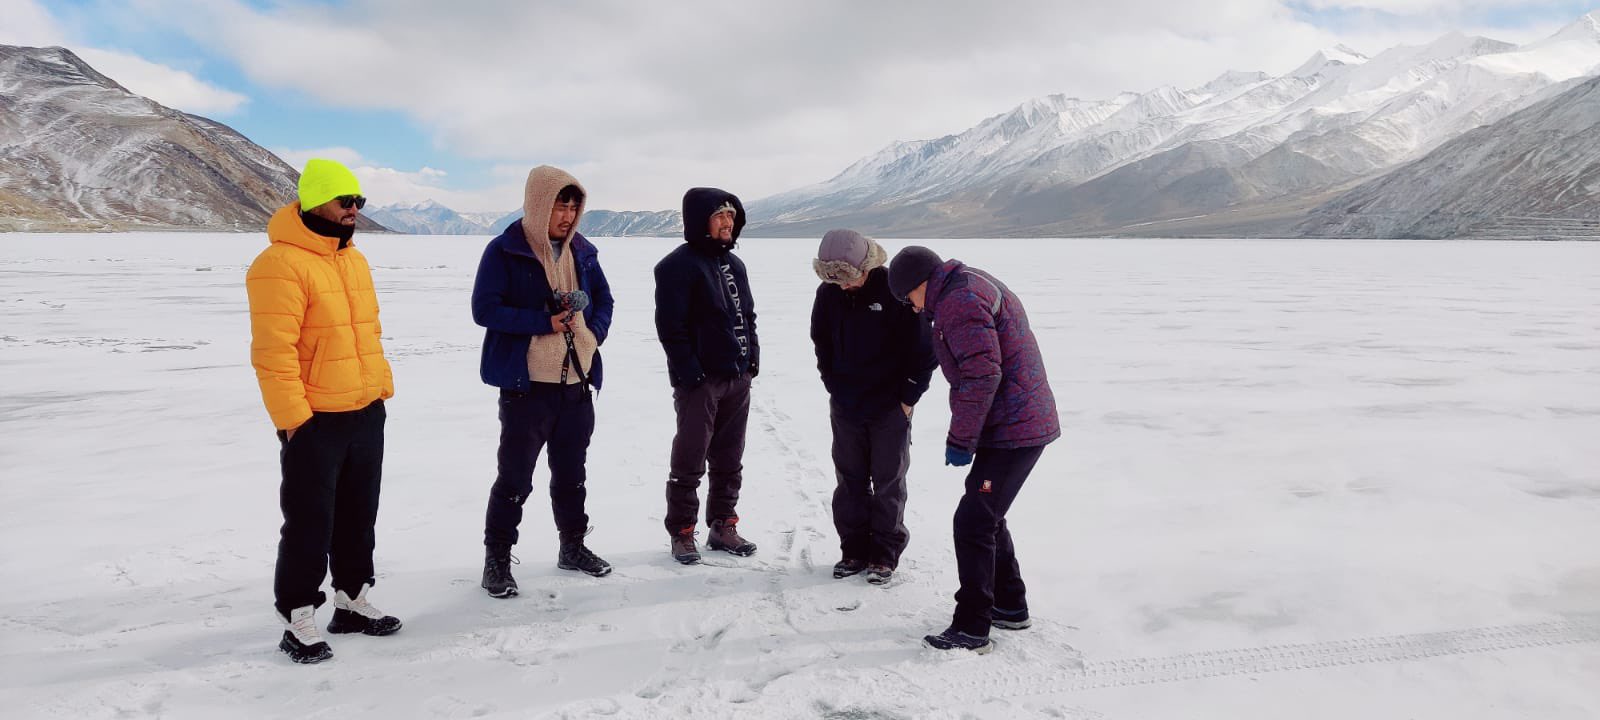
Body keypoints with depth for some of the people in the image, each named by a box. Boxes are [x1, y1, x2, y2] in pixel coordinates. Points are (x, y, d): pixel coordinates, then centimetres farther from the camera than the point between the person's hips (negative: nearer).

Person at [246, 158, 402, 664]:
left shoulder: (354, 260, 13)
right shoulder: (281, 264, -16)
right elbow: (273, 351, -21)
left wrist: (382, 387, 15)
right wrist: (293, 418, -21)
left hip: (367, 414, 8)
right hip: (314, 422, -8)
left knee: (358, 516, 17)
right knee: (309, 524, 1)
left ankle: (352, 601, 31)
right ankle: (298, 621, 13)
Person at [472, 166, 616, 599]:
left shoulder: (582, 251, 9)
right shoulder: (505, 251, -9)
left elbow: (603, 299, 19)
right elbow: (485, 308, -16)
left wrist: (594, 331, -1)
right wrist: (545, 322, -21)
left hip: (578, 383, 6)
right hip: (526, 385, -6)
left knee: (571, 473, 18)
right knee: (515, 477, 1)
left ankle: (573, 547, 33)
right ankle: (496, 561, 13)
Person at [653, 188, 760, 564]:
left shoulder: (734, 264, 13)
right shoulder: (678, 265, -11)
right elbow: (670, 325, -15)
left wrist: (752, 356, 10)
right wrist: (690, 372, -18)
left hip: (738, 378, 7)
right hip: (699, 380, -7)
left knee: (729, 460, 14)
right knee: (690, 462, 0)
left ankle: (723, 526, 26)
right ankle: (682, 534, 12)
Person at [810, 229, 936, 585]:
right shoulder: (828, 292, -3)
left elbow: (921, 348, -10)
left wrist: (908, 397, -8)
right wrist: (833, 385, 9)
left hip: (890, 409, -4)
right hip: (845, 408, 4)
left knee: (888, 484, 6)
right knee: (850, 481, 11)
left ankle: (885, 554, 17)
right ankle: (854, 549, 23)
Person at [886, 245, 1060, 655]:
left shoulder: (959, 301, -16)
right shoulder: (978, 286, 18)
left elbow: (982, 374, -26)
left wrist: (959, 440, -19)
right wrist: (967, 435, 18)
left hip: (1013, 432, -11)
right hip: (1026, 425, 11)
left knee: (973, 522, -8)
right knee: (986, 517, 20)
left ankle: (971, 629, -3)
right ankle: (1010, 607, 32)